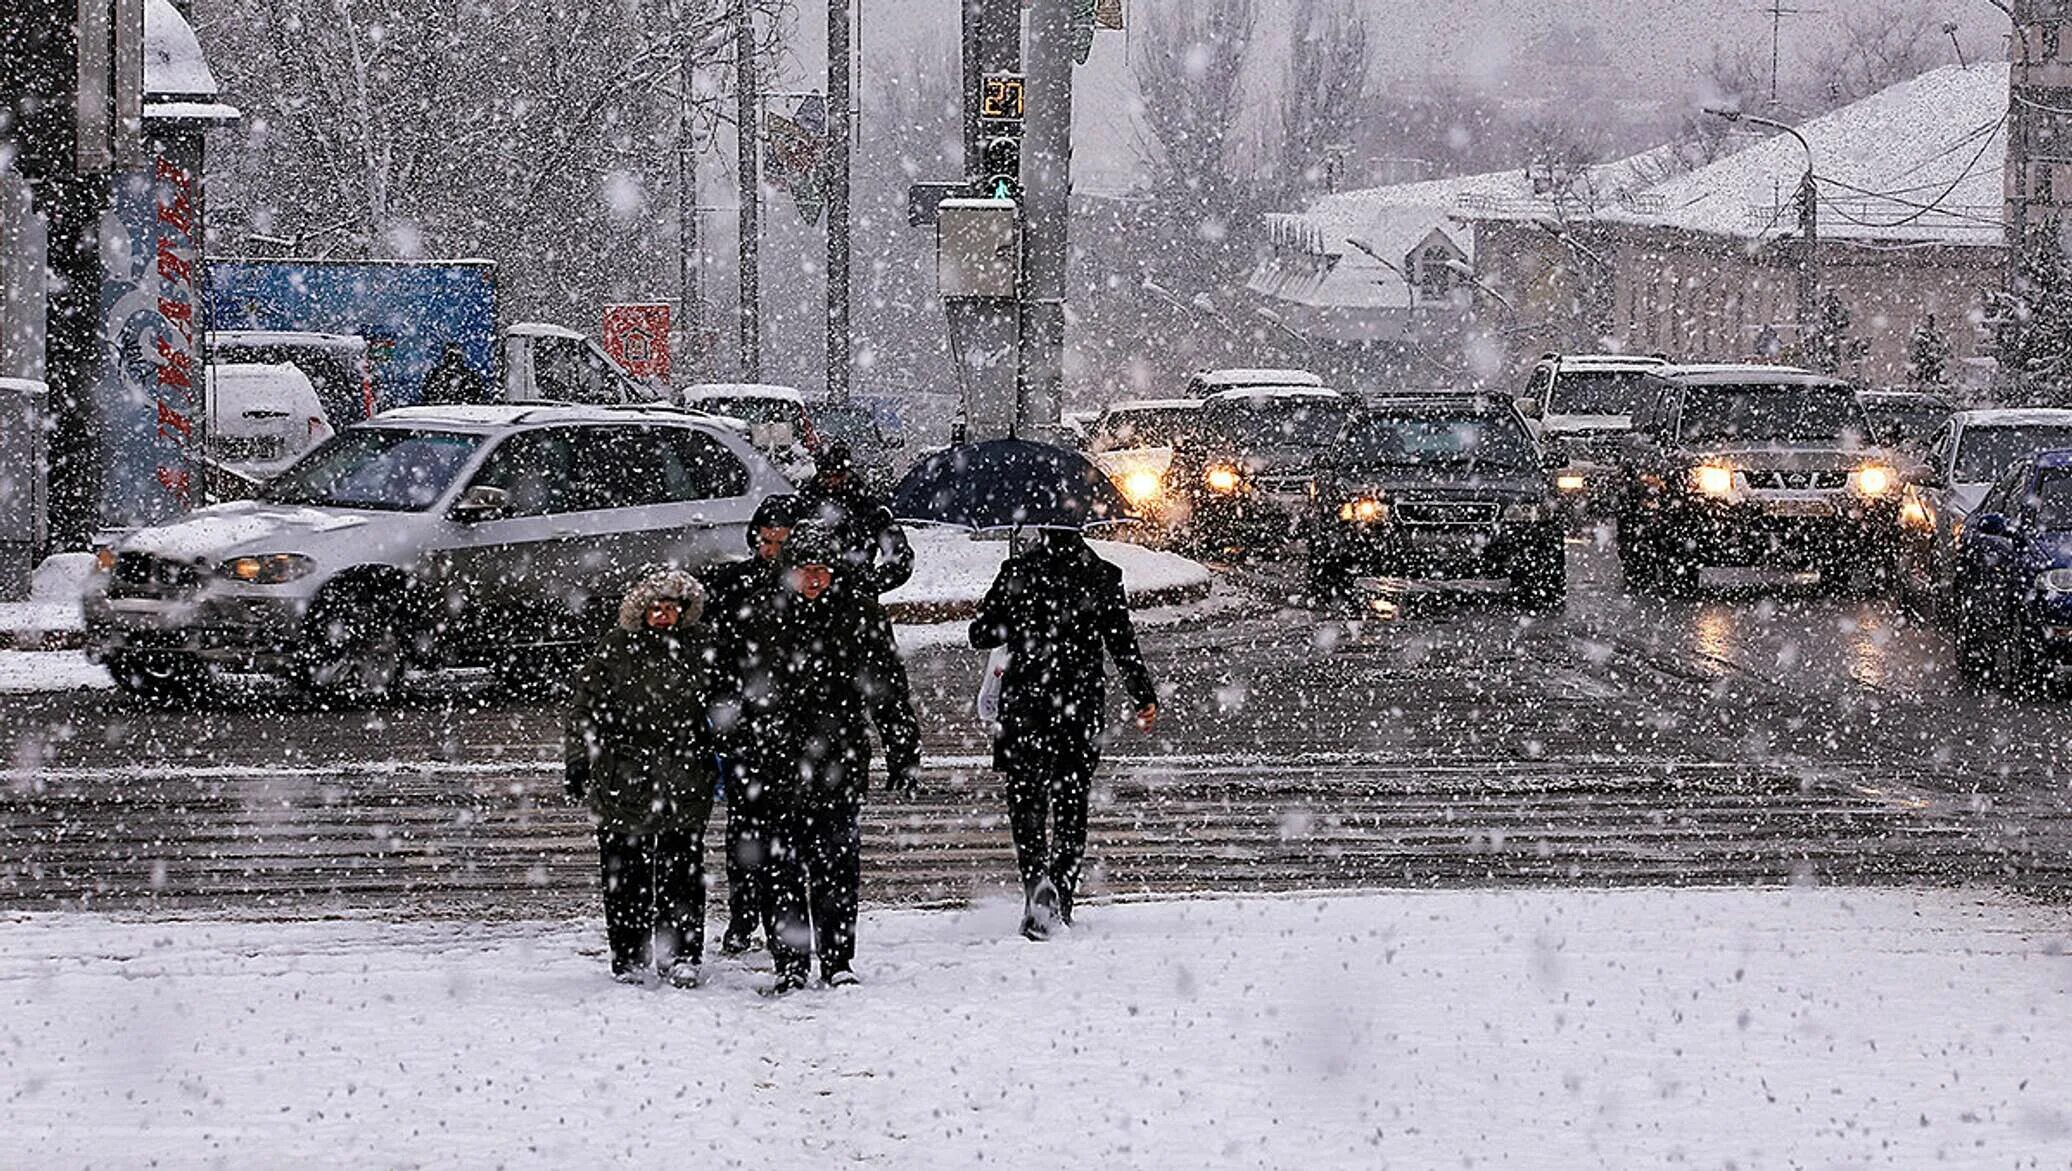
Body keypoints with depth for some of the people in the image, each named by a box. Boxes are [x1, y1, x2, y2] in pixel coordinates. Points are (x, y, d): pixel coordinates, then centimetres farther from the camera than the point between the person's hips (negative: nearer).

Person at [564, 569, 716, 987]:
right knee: (624, 872, 4)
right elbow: (586, 704, 3)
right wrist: (578, 760, -1)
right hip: (622, 777, -1)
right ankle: (628, 956, 12)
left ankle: (681, 955, 8)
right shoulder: (617, 647, 0)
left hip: (684, 780, 1)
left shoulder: (699, 647, 6)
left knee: (682, 869, 1)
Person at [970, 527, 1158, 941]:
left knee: (1025, 799, 3)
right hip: (1081, 703, 1)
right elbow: (1123, 646, -2)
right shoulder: (1102, 577, -2)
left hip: (1023, 702, -1)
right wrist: (1145, 698, 6)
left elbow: (980, 634, 0)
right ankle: (1061, 901, 12)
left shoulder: (1017, 572, -5)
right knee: (1071, 805, 12)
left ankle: (1036, 877, -22)